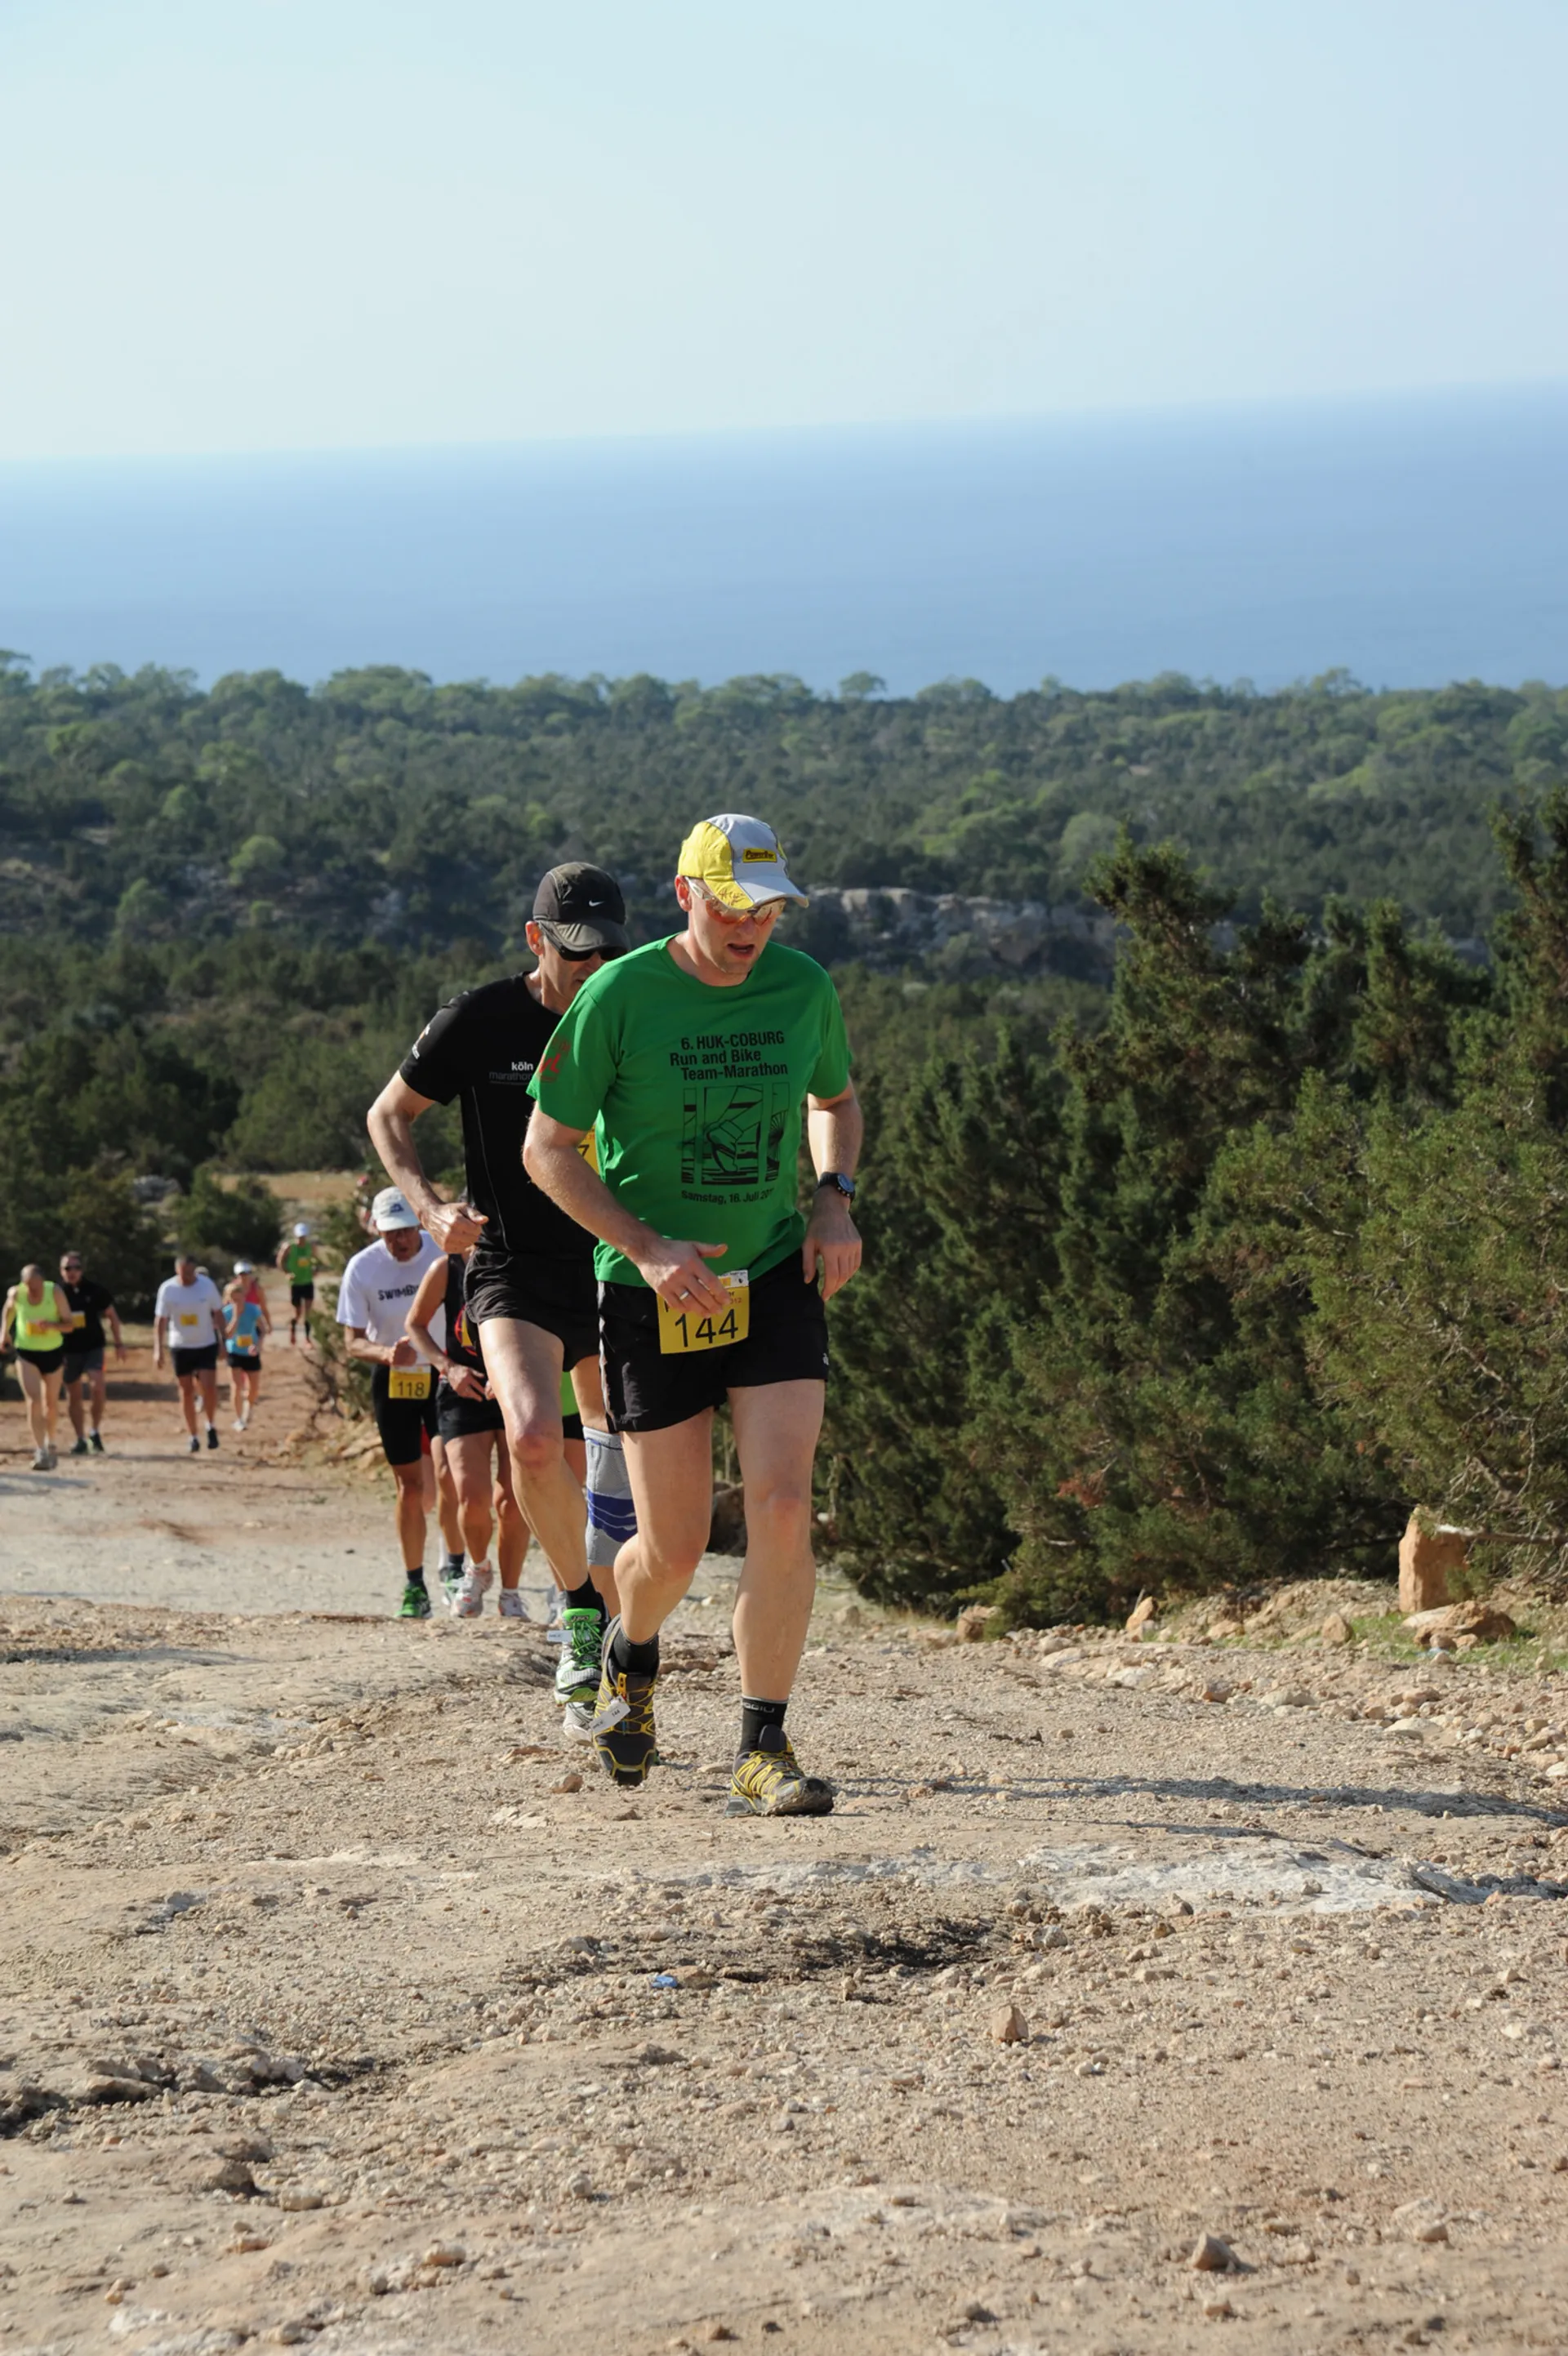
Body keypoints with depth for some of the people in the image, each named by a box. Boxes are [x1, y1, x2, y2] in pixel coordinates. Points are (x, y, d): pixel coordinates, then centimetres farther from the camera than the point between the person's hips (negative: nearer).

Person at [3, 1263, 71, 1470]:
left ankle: (50, 1443, 40)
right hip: (26, 1354, -1)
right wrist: (4, 1332, 1)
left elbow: (68, 1324, -14)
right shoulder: (16, 1293, -14)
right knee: (34, 1400, -17)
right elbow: (8, 1310, 10)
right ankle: (40, 1452, -22)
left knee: (51, 1402, 15)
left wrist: (51, 1325, -32)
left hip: (53, 1352, 1)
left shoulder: (56, 1292, -18)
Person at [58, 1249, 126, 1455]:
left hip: (93, 1347, -1)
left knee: (97, 1385, -22)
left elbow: (112, 1316, 6)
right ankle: (80, 1440, 20)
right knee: (74, 1394, 8)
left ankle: (95, 1431, -5)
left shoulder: (94, 1291, -4)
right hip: (68, 1350, 2)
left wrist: (119, 1343, 6)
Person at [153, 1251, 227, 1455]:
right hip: (180, 1346, 1)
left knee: (209, 1387, -13)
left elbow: (218, 1314, 2)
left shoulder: (207, 1285, -7)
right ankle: (193, 1437, 15)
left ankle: (211, 1426, 10)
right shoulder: (167, 1289, -9)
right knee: (187, 1392, 5)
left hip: (206, 1345, -1)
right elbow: (160, 1321, -6)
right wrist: (158, 1349, -13)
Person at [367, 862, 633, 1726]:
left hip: (612, 1267, 4)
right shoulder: (478, 1021, -9)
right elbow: (389, 1115, 3)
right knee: (534, 1436, -28)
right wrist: (431, 1206, -13)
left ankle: (604, 1676, 27)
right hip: (511, 1267, -4)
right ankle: (579, 1608, -8)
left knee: (620, 1470, 11)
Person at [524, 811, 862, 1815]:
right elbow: (548, 1148, -8)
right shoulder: (619, 997, -13)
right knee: (675, 1548, 3)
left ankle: (764, 1750, -6)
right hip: (652, 1295, -2)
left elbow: (837, 1100, 18)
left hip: (774, 1277, 2)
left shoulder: (804, 987, -2)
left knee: (783, 1506, -15)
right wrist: (647, 1248, -19)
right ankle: (631, 1653, 39)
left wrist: (836, 1201, 0)